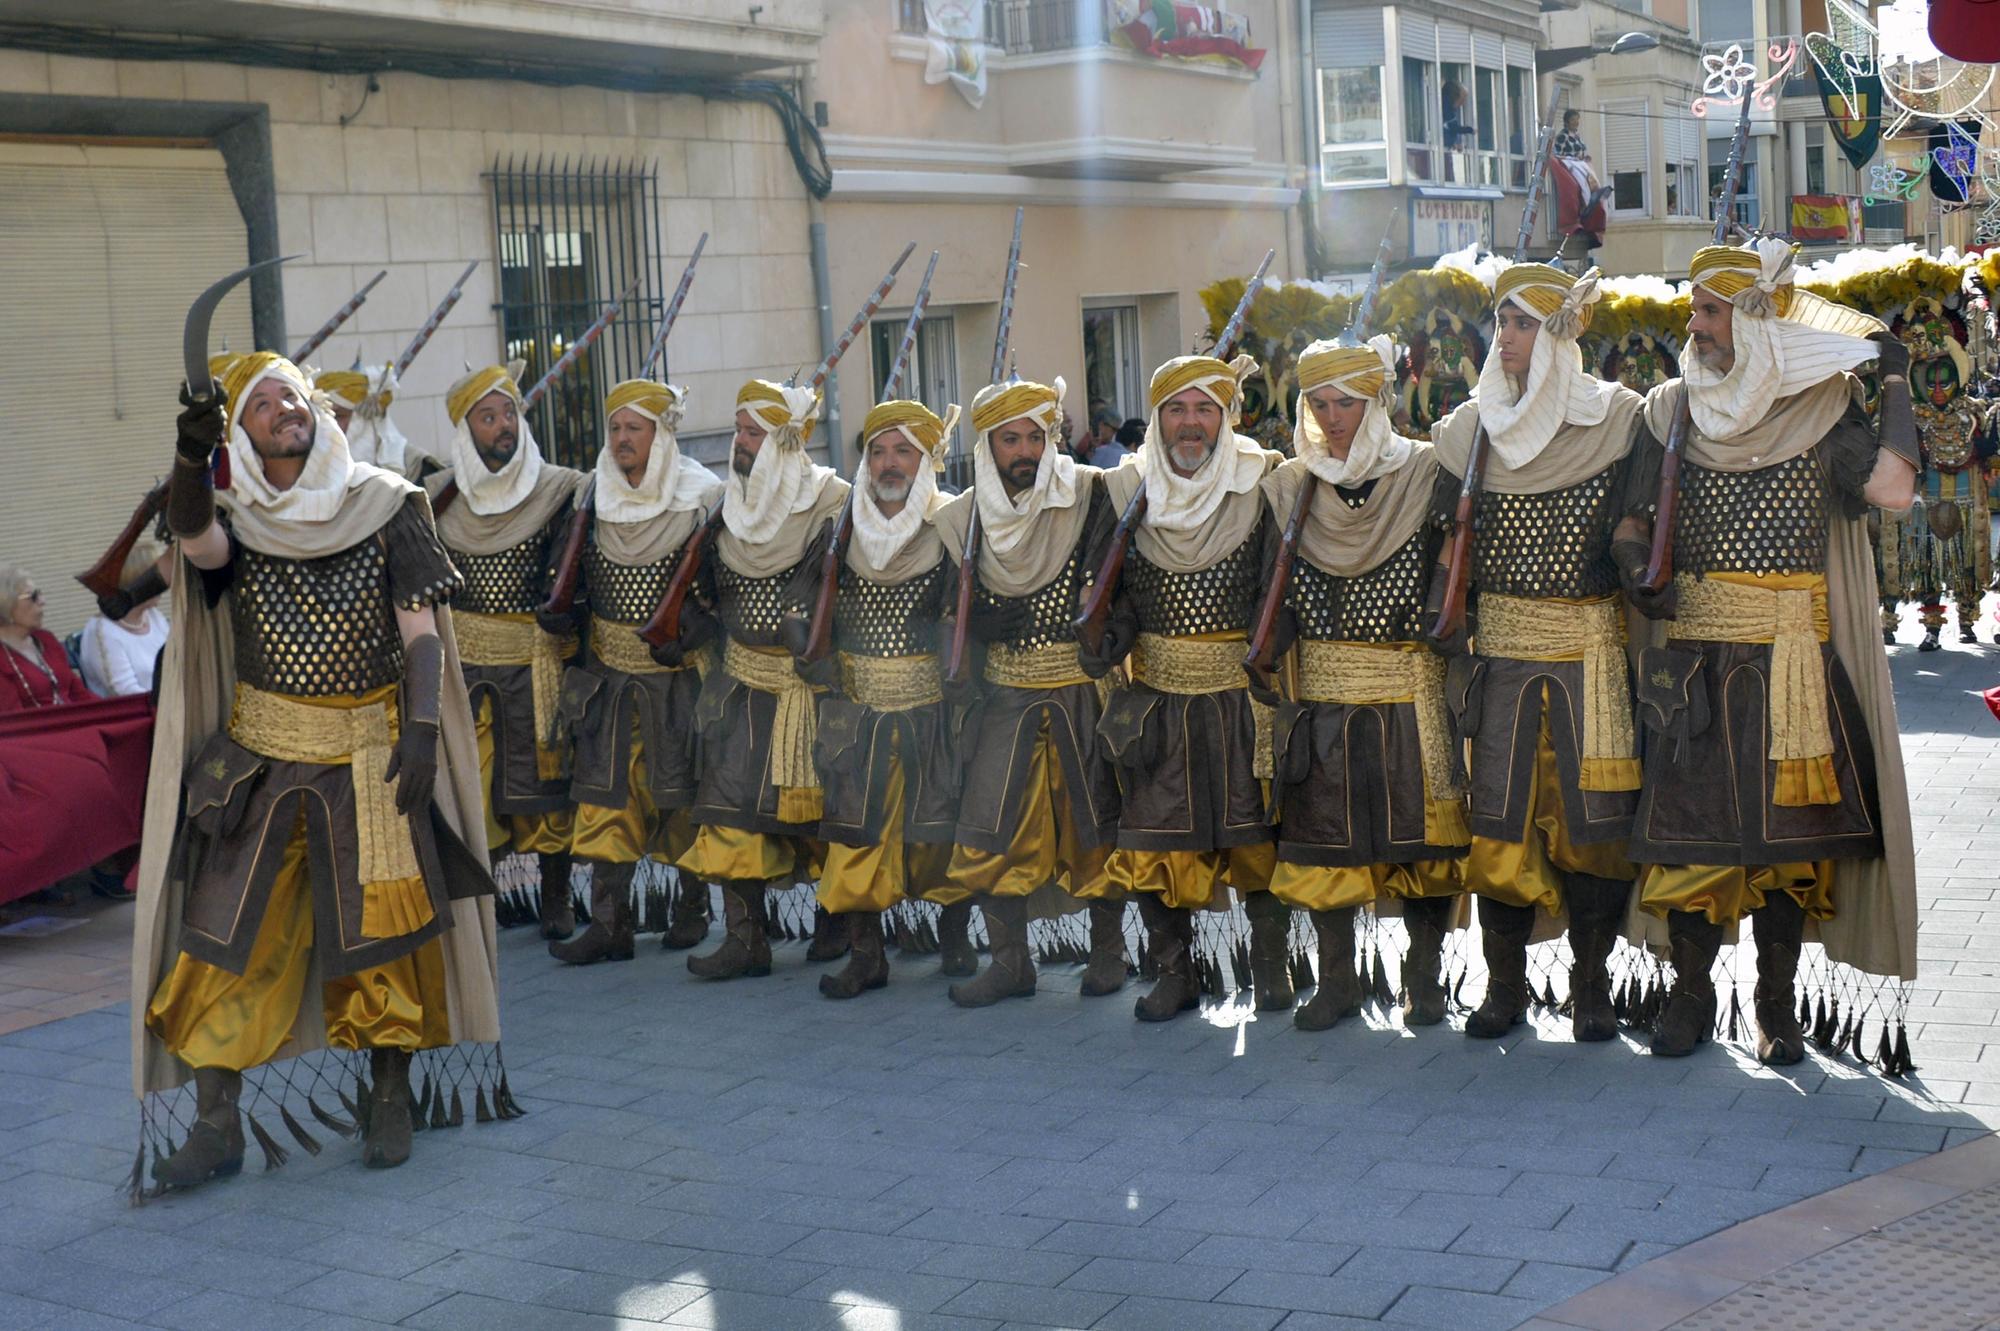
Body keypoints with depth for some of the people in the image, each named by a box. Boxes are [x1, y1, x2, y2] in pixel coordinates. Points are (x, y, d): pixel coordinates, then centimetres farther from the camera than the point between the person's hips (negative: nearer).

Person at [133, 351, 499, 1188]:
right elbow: (195, 540, -23)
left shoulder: (384, 507, -1)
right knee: (222, 935, -2)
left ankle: (390, 1105, 19)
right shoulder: (237, 523, 2)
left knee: (383, 931, 3)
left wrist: (423, 729, -16)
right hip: (260, 757, 1)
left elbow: (421, 630, -3)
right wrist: (189, 459, -42)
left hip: (370, 754, -1)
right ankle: (216, 1127, 6)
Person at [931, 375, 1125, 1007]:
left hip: (1085, 687, -3)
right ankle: (1009, 962, 11)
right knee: (991, 828, -1)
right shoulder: (961, 518, 3)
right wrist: (982, 623, -5)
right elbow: (955, 610, 13)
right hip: (1006, 694, 3)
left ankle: (1107, 950, 22)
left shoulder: (1090, 494, -7)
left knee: (1097, 818, 4)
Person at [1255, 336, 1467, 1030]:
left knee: (1421, 834, 2)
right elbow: (1278, 595, 11)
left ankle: (1424, 975, 18)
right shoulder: (1290, 485, 7)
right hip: (1321, 700, 3)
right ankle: (1336, 980, 19)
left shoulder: (1426, 474, -2)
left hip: (1413, 698, -2)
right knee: (1324, 837, 5)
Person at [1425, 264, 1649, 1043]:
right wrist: (1447, 637, 4)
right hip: (1500, 647, 2)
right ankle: (1504, 985, 14)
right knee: (1497, 814, 2)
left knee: (1596, 815, -2)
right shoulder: (1471, 428, 7)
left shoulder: (1616, 418, -1)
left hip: (1592, 647, -2)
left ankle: (1591, 984, 12)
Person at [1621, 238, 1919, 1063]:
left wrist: (1896, 381, -9)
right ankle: (1691, 996, 16)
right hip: (1692, 656, 2)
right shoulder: (1673, 410, 7)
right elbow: (1634, 519, 11)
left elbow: (1892, 488, -17)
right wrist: (1637, 572, -10)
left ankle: (1777, 1005, 16)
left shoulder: (1822, 409, -1)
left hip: (1788, 656, -2)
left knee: (1785, 829, 3)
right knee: (1690, 825, 3)